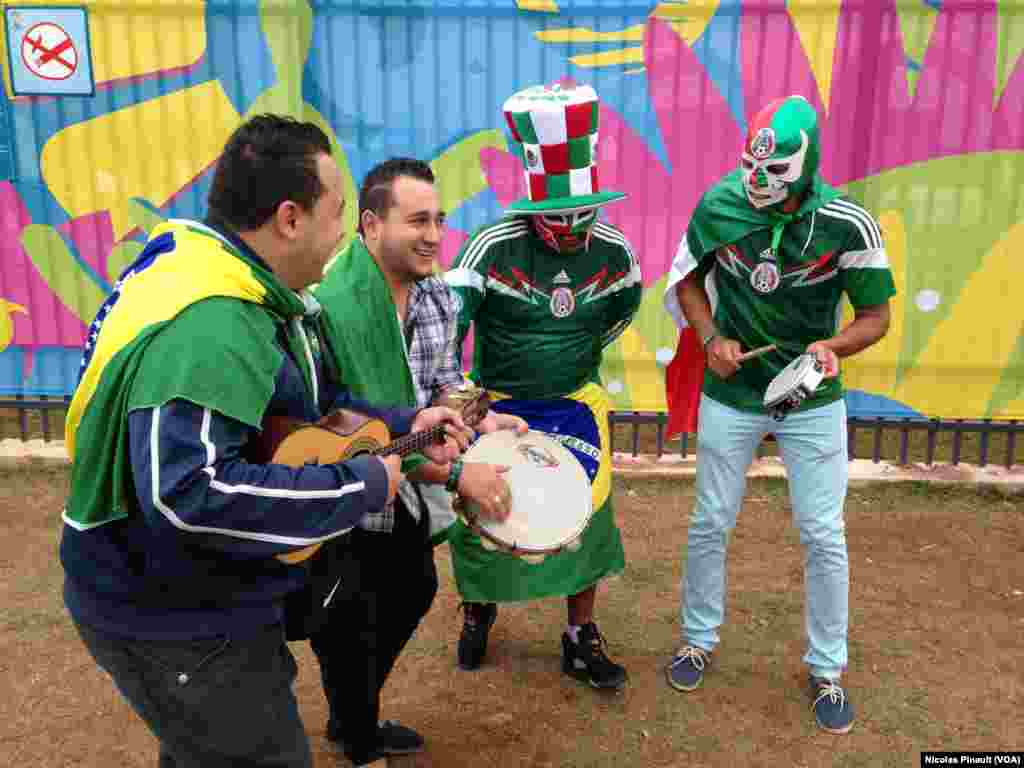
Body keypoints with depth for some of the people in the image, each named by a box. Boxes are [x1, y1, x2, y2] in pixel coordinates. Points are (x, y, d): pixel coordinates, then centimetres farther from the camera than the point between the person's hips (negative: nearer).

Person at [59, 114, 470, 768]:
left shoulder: (252, 294, 0)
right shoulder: (205, 327, -33)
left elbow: (304, 401, 12)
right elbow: (192, 496, -41)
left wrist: (403, 424, 1)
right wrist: (363, 486, -31)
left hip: (207, 593, 10)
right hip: (170, 622, -10)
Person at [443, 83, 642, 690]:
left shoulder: (613, 250, -10)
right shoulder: (494, 247, -20)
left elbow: (626, 304, 12)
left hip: (574, 400, 2)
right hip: (499, 401, -2)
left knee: (586, 517, 2)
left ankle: (582, 641, 23)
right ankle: (478, 610, 39)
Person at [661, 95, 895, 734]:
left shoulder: (847, 224, -16)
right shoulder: (721, 203, -12)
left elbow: (876, 316, -6)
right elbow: (687, 277, 4)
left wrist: (833, 346, -27)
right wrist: (712, 337, -12)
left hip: (813, 400, -1)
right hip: (731, 394, 1)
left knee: (824, 536, 5)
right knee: (711, 524, 10)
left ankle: (827, 669, 27)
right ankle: (699, 641, 33)